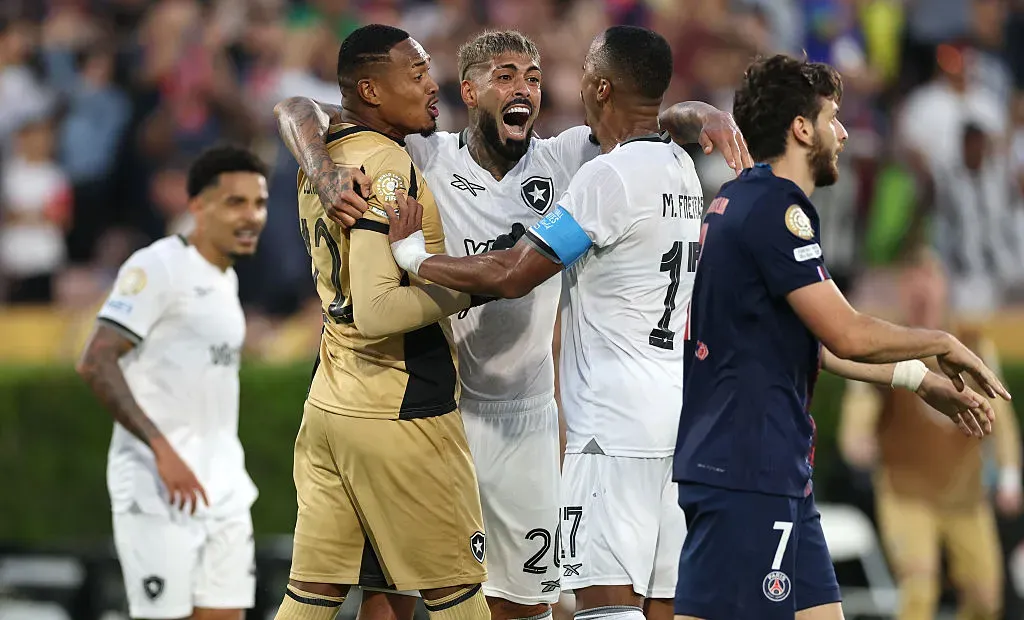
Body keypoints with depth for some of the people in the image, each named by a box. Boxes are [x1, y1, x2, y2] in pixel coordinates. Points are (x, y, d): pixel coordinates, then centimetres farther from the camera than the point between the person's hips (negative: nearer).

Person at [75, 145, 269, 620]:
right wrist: (162, 450, -24)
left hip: (222, 487, 8)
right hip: (157, 490, -8)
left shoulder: (225, 278, 17)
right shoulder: (157, 267, -10)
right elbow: (95, 363, -19)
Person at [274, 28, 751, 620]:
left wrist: (706, 116, -26)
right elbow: (300, 112, -8)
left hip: (525, 415, 3)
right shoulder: (424, 159, -7)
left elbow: (655, 122, -2)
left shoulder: (562, 162, 0)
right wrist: (327, 175, -29)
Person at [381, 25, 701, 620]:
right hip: (675, 409, 9)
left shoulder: (610, 175, -14)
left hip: (616, 424, -9)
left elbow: (512, 275, -13)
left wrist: (415, 256, 1)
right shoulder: (681, 167, 15)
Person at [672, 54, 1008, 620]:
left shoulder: (738, 204, 17)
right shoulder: (775, 209, -14)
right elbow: (848, 335, -19)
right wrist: (943, 345, -2)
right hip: (748, 473, -10)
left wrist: (921, 381, 26)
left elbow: (811, 341, 24)